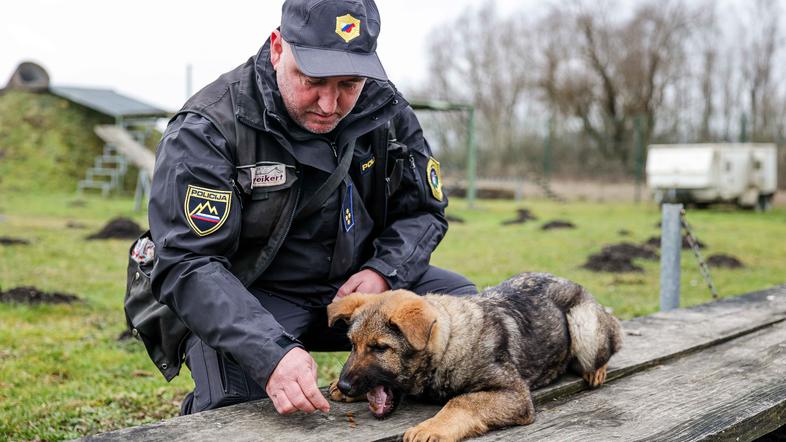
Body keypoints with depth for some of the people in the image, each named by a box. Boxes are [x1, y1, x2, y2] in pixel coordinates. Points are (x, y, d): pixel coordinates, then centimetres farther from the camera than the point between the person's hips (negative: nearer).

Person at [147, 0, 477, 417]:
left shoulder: (385, 108, -4)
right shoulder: (208, 128, -20)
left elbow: (423, 209, 8)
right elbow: (189, 265, -27)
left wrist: (384, 272, -14)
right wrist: (271, 354, -42)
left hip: (351, 284, 5)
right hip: (244, 300, -5)